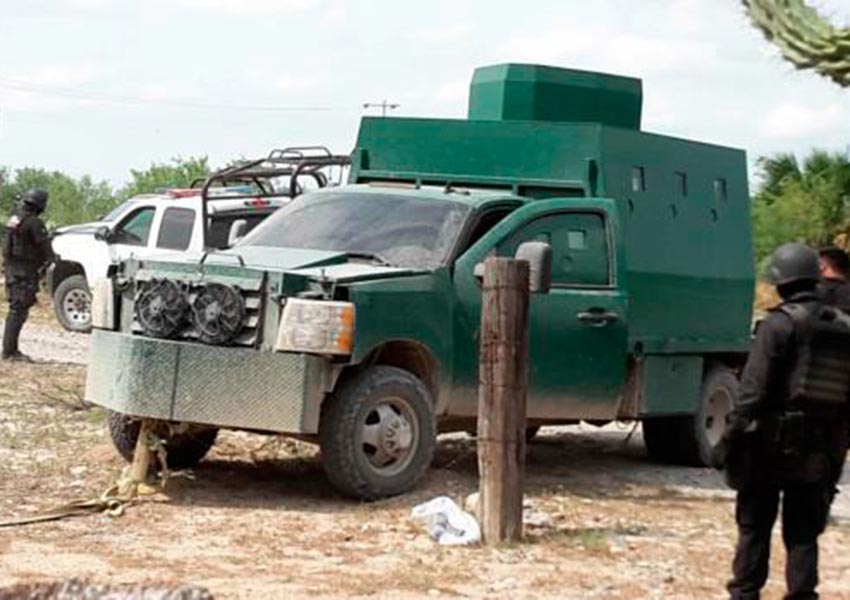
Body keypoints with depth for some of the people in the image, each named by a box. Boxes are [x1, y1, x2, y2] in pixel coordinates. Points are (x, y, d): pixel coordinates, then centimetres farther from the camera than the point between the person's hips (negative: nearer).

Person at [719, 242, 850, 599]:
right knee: (803, 533, 11)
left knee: (754, 526, 6)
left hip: (772, 441, -5)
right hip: (818, 452, 5)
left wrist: (730, 438, -10)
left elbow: (753, 390, -16)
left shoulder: (780, 324, -11)